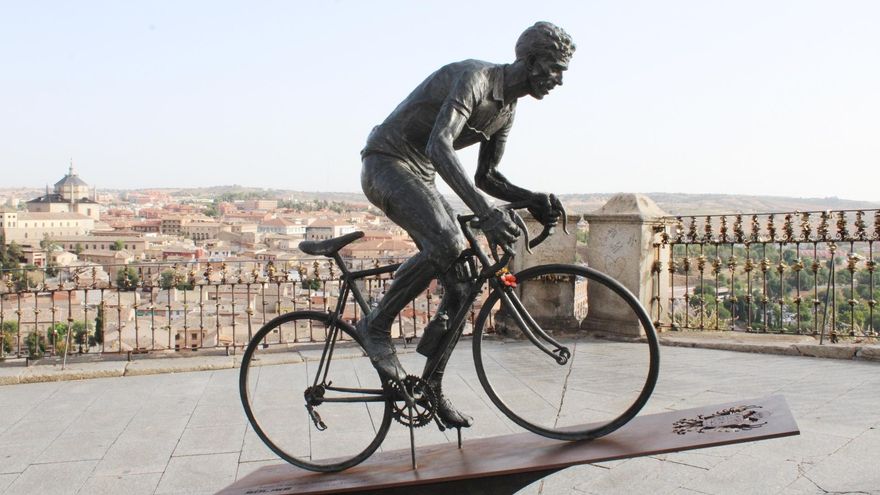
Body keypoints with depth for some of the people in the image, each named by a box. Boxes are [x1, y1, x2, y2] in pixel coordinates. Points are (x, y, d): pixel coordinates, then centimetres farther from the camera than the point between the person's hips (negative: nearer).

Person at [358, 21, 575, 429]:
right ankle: (376, 325, -14)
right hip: (386, 163, -9)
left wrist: (531, 200, -3)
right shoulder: (474, 77, -20)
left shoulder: (507, 109, 9)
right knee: (445, 243, -35)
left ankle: (431, 388, 10)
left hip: (420, 177, 9)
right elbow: (439, 145, -36)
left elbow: (486, 176, 16)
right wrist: (486, 213, -45)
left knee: (461, 284, -1)